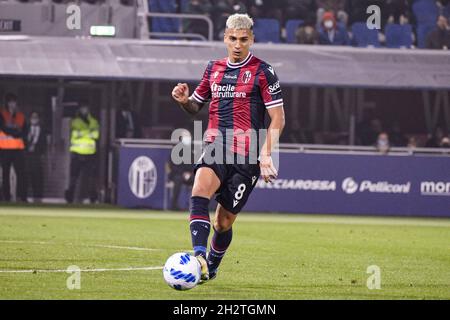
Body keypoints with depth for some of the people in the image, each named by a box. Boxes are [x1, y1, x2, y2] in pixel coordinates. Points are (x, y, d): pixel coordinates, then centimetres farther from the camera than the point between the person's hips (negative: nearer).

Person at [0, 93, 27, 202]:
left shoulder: (21, 116, 13)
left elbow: (23, 132, 4)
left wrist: (11, 131, -9)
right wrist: (16, 131, -9)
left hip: (18, 148, 2)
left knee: (21, 173, -7)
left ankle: (22, 197, -9)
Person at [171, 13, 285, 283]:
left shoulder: (263, 72, -1)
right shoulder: (214, 69, 14)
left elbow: (278, 119, -2)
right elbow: (196, 106, 26)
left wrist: (265, 154, -13)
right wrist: (184, 100, 2)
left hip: (247, 155, -3)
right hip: (216, 148, 3)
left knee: (224, 221, 2)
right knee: (200, 191, -28)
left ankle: (210, 269, 26)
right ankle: (198, 256, -40)